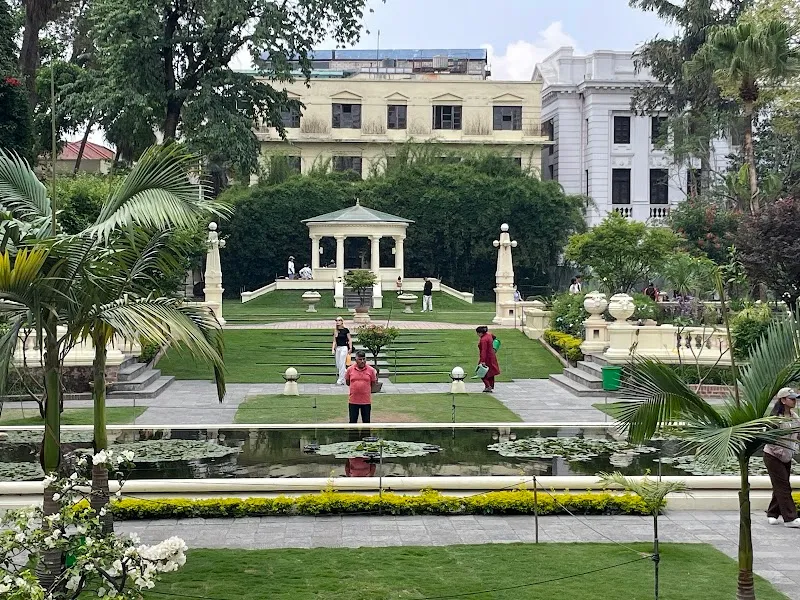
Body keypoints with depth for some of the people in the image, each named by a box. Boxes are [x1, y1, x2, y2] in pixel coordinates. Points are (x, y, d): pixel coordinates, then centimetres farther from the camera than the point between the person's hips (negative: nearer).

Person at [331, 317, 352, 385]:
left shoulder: (345, 330, -5)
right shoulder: (335, 331, 8)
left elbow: (350, 340, -2)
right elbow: (334, 341, 11)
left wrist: (350, 348, -6)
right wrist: (333, 349, 2)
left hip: (344, 348, -6)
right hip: (337, 348, 6)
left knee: (342, 364, -7)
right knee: (338, 365, 6)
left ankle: (340, 380, -3)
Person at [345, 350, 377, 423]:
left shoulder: (371, 370, -1)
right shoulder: (350, 369, 0)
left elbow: (373, 384, 8)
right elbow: (347, 382, 9)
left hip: (366, 401, 0)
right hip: (353, 401, 0)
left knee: (366, 422, 7)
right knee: (352, 421, 6)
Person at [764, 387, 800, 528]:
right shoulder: (776, 417, -18)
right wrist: (781, 452, -19)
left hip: (786, 458, 7)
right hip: (773, 457, -7)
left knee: (780, 486, 11)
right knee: (783, 487, -8)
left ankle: (772, 514, 23)